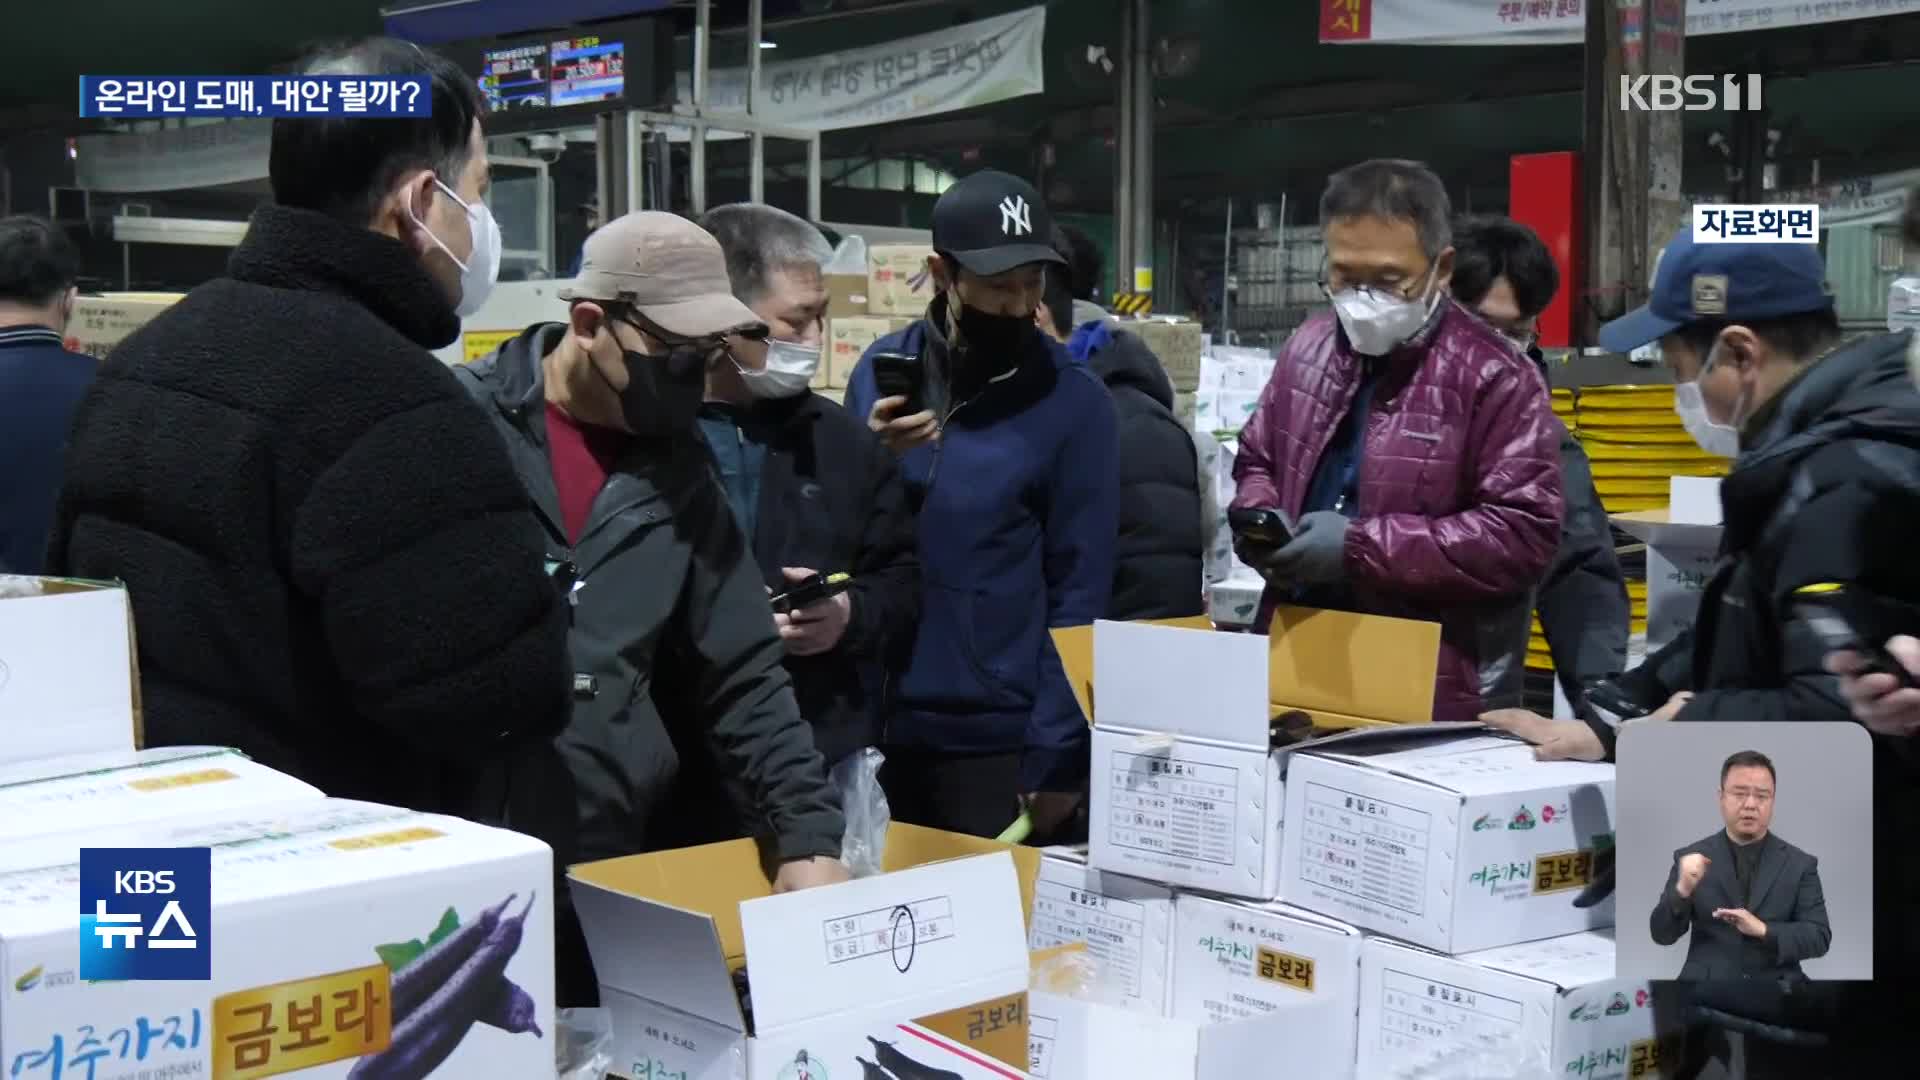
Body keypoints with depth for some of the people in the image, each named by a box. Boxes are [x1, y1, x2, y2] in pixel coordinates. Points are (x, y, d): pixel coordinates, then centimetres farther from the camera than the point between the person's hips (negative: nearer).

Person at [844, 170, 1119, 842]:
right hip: (876, 726, 3)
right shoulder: (883, 369, 1)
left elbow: (1078, 592, -7)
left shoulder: (1073, 401, -7)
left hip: (1002, 740, -3)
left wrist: (1056, 757, -10)